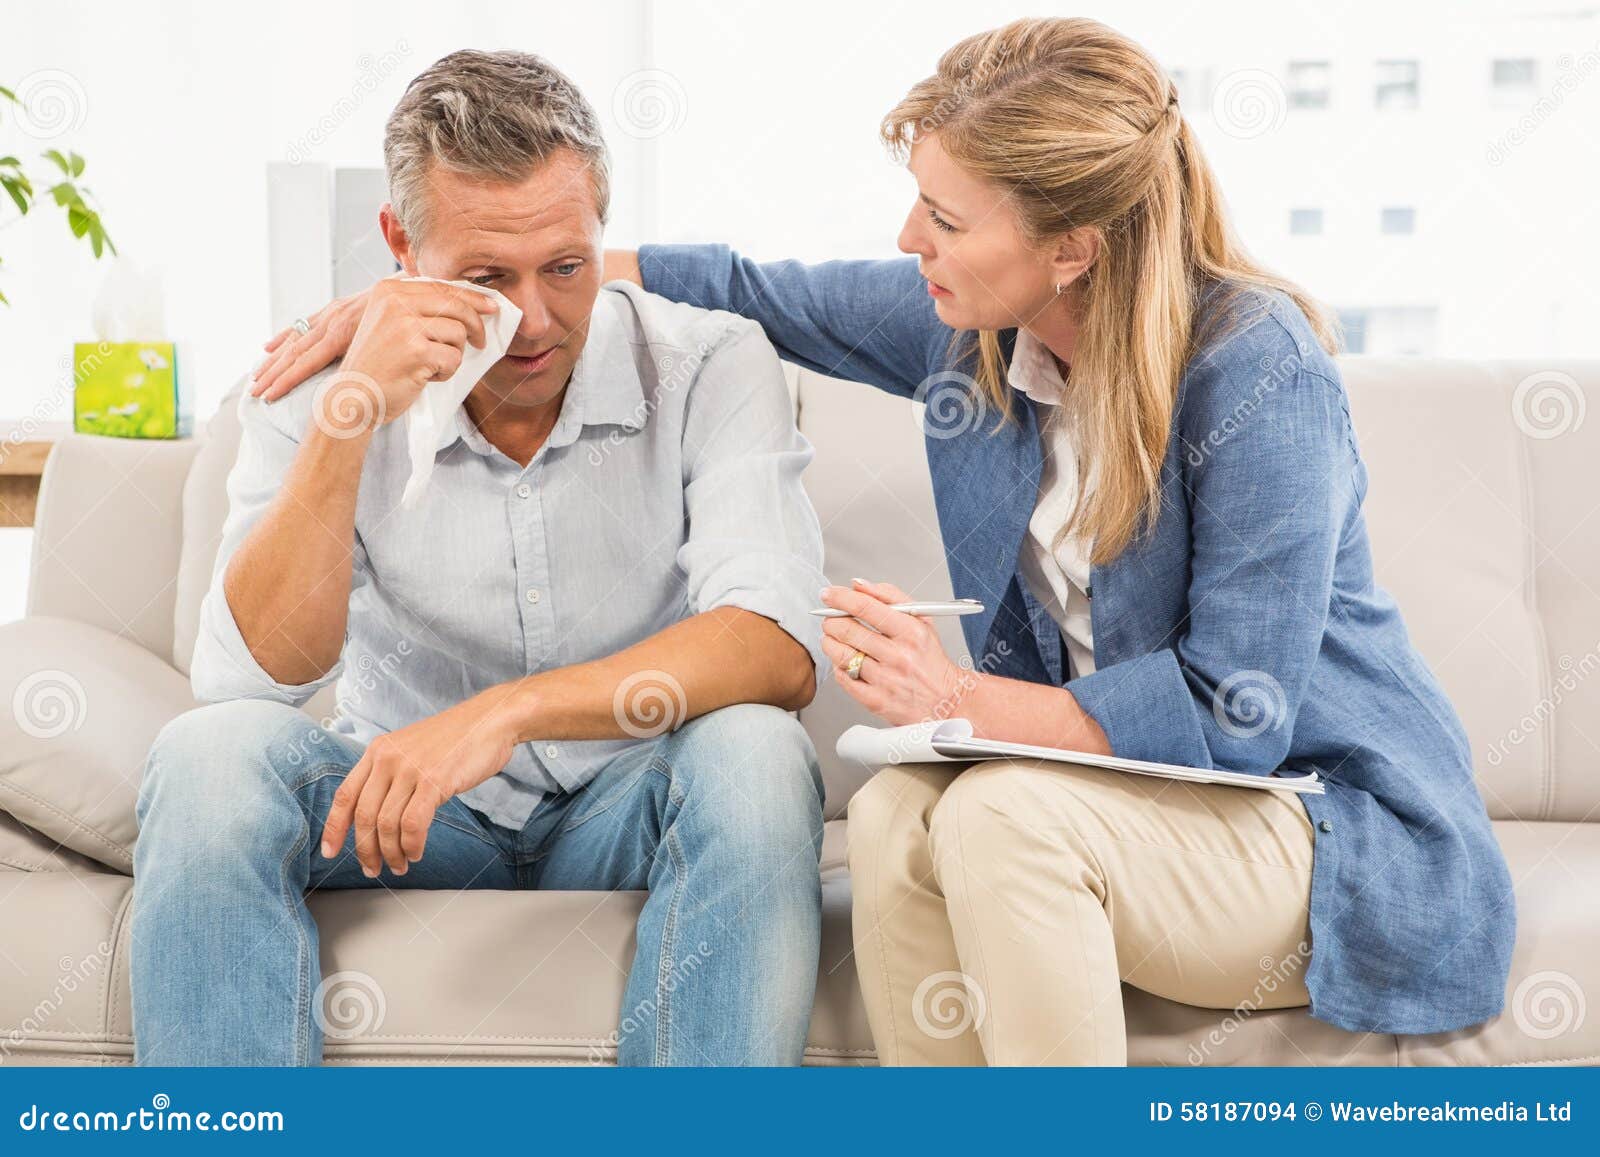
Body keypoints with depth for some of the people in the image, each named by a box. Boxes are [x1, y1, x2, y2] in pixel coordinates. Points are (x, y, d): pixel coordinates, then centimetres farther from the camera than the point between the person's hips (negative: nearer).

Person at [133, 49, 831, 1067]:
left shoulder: (713, 365, -12)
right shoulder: (317, 386, -7)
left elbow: (781, 650, -25)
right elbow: (257, 673, -18)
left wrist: (507, 710, -36)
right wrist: (347, 418, -28)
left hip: (626, 808, -1)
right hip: (407, 796, 1)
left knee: (754, 754, -32)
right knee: (210, 754, -26)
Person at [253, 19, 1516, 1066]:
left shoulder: (1256, 368, -21)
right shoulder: (966, 323, -2)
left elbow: (1237, 710, -22)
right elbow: (743, 289, 8)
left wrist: (969, 701, -23)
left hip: (1338, 824, -6)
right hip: (1115, 785, 6)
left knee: (1004, 816, -32)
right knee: (895, 815, -25)